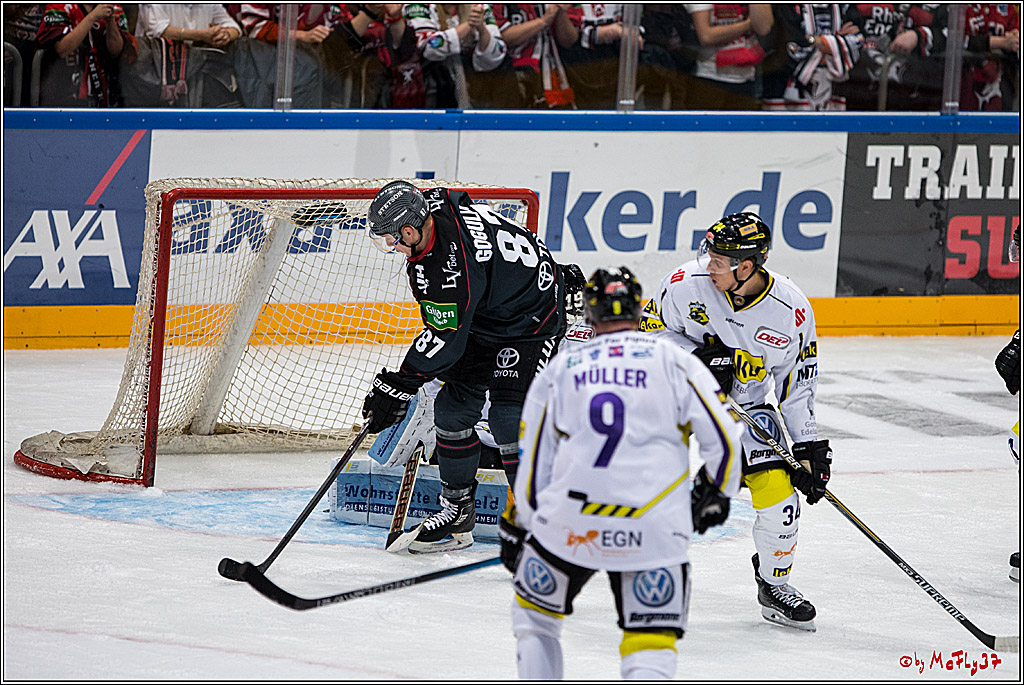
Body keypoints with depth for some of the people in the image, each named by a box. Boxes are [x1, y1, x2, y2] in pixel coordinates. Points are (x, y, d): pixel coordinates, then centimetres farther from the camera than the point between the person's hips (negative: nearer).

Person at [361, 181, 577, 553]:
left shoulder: (452, 265, -37)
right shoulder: (436, 203, -11)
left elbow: (445, 339, -30)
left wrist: (397, 386, -24)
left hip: (533, 321, -10)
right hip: (483, 316, 10)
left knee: (508, 418, -19)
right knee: (453, 408, 5)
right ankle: (457, 511, 15)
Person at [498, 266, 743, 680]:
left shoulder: (558, 370, 13)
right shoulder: (676, 362, 7)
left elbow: (533, 461, 15)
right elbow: (723, 438, 2)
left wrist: (517, 527, 27)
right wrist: (715, 493, 21)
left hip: (568, 521, 1)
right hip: (655, 530, -1)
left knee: (534, 613, 26)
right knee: (652, 639, 6)